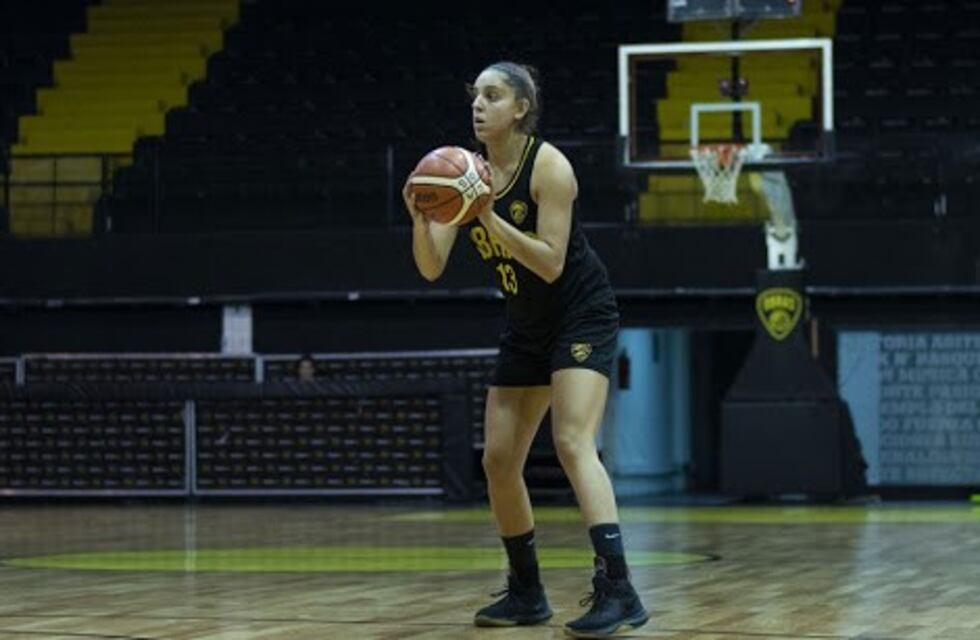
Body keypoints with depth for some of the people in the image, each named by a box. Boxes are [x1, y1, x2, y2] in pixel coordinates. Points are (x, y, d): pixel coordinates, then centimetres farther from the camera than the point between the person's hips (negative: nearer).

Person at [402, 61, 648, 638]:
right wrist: (420, 218, -26)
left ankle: (619, 591, -29)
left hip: (583, 315, -7)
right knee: (499, 460, 6)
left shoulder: (549, 166, -19)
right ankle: (527, 594, 20)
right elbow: (432, 269, -7)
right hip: (527, 325, 7)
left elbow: (551, 263, -26)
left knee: (573, 443, -24)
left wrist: (489, 216, -33)